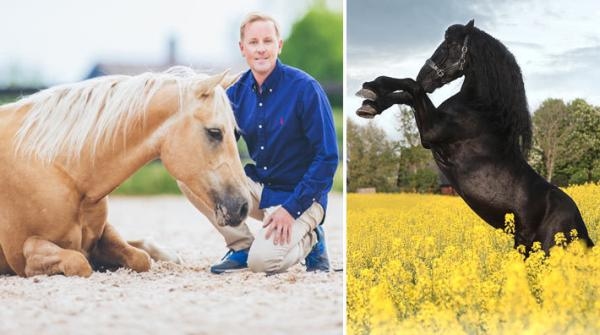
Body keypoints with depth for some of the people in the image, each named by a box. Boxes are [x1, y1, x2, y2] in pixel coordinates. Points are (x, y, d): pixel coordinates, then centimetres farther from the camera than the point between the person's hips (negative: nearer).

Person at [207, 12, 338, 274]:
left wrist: (291, 208, -21)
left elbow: (327, 157, -16)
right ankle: (241, 248, 1)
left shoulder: (305, 89, -16)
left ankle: (310, 240, 7)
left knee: (262, 261, -27)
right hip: (259, 188, 5)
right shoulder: (237, 92, 0)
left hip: (300, 197, -5)